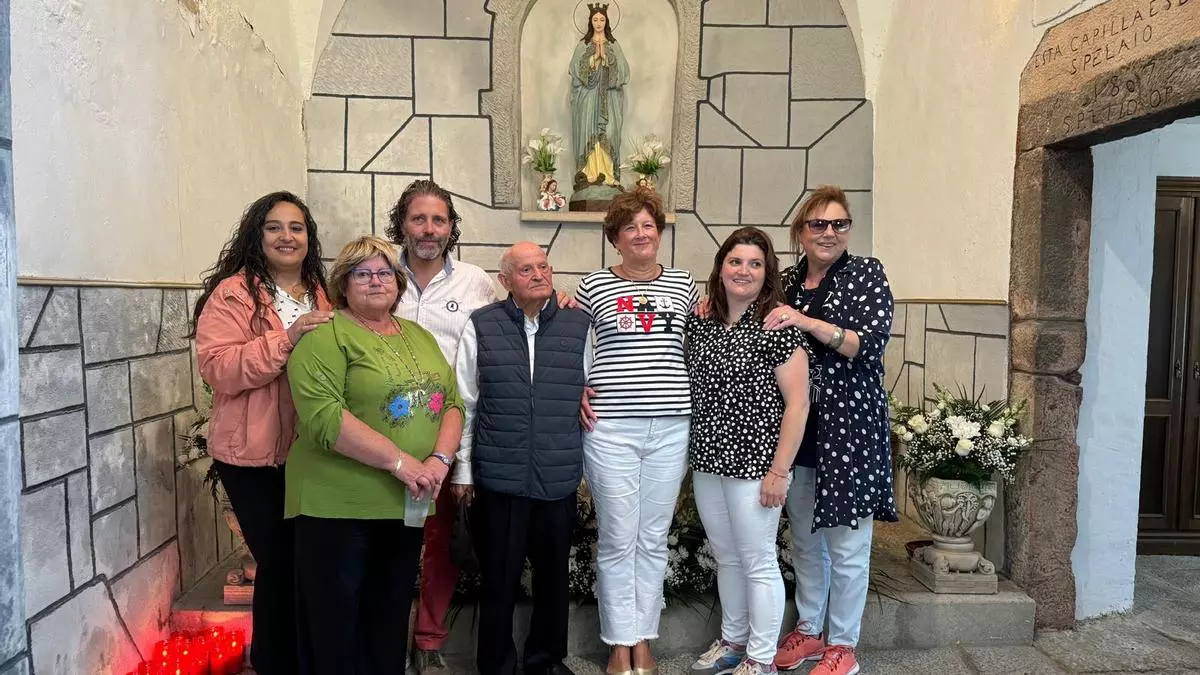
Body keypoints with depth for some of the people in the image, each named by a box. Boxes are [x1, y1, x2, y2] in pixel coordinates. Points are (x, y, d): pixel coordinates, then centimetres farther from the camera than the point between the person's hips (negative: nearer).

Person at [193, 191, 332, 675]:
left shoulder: (322, 294, 10)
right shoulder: (233, 293, -8)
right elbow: (217, 369, -20)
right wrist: (287, 338, -28)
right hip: (255, 456, -5)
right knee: (280, 562, 4)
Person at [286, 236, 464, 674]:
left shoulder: (420, 336, 13)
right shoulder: (326, 336, -8)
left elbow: (451, 402, 9)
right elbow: (324, 416, -20)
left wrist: (440, 459, -9)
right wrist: (399, 461, -21)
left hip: (407, 505, 6)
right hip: (339, 505, -6)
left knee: (390, 622, 17)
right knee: (335, 627, 5)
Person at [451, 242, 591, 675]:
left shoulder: (579, 326, 4)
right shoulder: (481, 326, 0)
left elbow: (590, 395, 9)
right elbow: (465, 403, 2)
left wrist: (587, 462, 9)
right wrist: (462, 469, 2)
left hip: (559, 477, 2)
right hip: (498, 476, -2)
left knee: (553, 575, 15)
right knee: (498, 578, 10)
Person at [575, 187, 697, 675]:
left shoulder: (683, 284, 9)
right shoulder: (594, 285, 2)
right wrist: (576, 391, 0)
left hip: (671, 428, 2)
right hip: (611, 428, -2)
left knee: (653, 539, 11)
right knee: (617, 539, 5)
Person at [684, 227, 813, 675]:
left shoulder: (777, 326, -12)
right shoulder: (700, 322, 5)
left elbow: (797, 403, -13)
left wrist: (779, 471, -15)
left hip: (754, 465, -6)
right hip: (707, 462, 6)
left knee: (758, 563, 7)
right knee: (726, 558, 19)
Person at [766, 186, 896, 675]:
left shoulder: (867, 274, -3)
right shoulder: (786, 281, 10)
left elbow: (871, 344, -14)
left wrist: (807, 322, -24)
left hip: (849, 425, -5)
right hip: (796, 427, 5)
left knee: (846, 543, 4)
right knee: (804, 537, 16)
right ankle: (808, 632, 33)